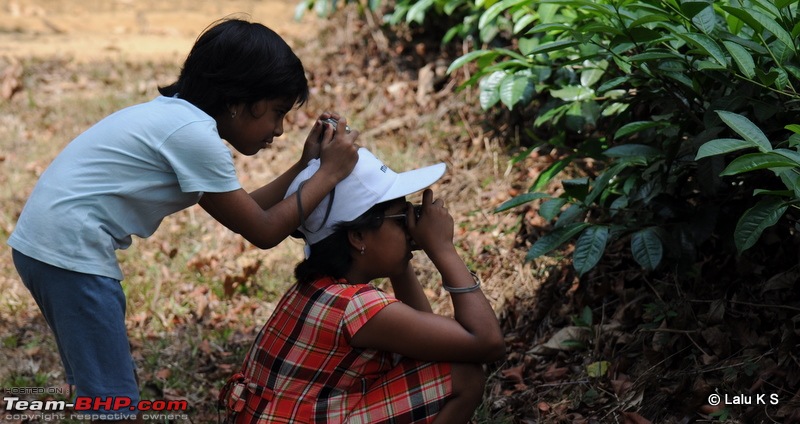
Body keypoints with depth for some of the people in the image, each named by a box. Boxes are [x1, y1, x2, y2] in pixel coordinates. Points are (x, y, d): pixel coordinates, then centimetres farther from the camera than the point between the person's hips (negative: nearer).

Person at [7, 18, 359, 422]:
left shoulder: (177, 116, 12)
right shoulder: (194, 133, -15)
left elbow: (244, 212, 17)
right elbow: (262, 231, -11)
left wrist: (305, 165, 11)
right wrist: (329, 174, -5)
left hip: (45, 244, 10)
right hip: (69, 251, -10)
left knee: (103, 391, 18)